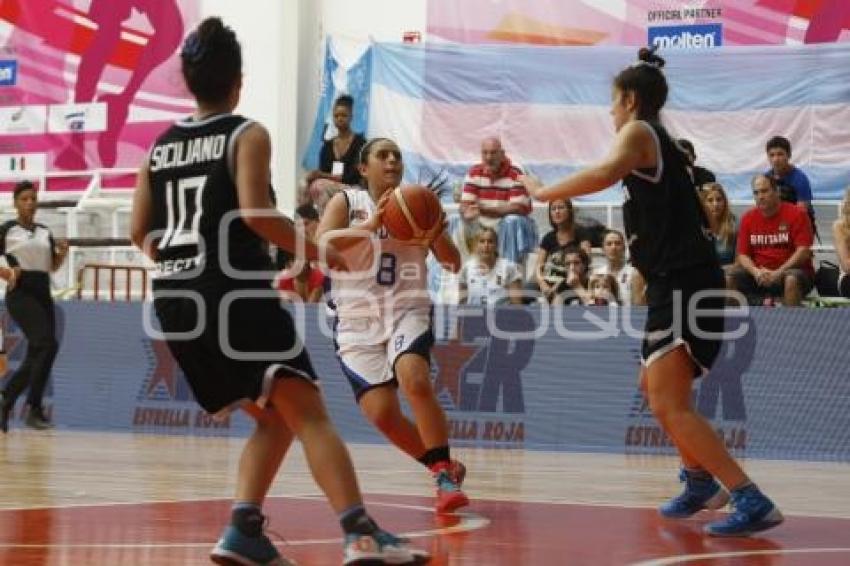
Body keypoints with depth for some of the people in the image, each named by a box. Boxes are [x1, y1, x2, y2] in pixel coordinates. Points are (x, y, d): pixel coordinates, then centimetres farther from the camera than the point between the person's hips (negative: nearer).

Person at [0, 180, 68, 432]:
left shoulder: (45, 232, 14)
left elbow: (53, 266, 20)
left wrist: (63, 252, 1)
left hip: (43, 293, 7)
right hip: (20, 293, -7)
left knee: (36, 355, 5)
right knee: (48, 345, -21)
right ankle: (34, 410, -17)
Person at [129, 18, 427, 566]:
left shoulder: (159, 146, 15)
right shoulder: (248, 134, -1)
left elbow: (140, 233, 14)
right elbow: (254, 212, -15)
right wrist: (317, 250, -3)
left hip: (176, 299, 7)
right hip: (235, 293, -6)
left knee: (274, 418, 18)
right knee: (307, 414, -12)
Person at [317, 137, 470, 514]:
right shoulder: (346, 202, 1)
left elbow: (453, 265, 4)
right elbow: (321, 245, -17)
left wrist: (436, 238, -19)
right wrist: (370, 225, -31)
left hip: (407, 311, 0)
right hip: (358, 321, 0)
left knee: (415, 382, -29)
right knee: (382, 414, -10)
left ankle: (445, 476, -20)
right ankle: (444, 468, 12)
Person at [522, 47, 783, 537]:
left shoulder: (638, 131, -5)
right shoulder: (660, 141, 22)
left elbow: (606, 173, -27)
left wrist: (541, 193, -20)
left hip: (683, 284, -10)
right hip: (682, 282, 10)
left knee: (670, 405, -15)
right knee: (656, 387, 25)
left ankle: (752, 502, -21)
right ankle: (701, 481, 31)